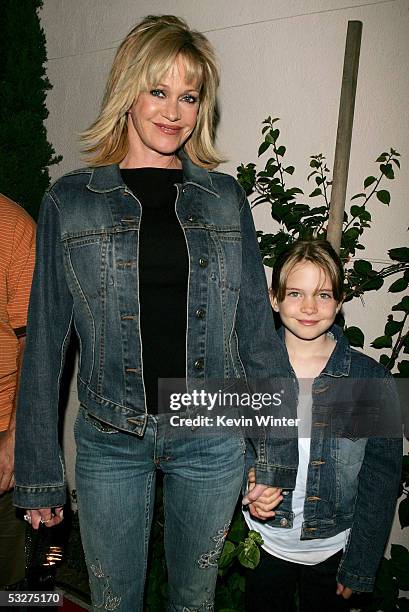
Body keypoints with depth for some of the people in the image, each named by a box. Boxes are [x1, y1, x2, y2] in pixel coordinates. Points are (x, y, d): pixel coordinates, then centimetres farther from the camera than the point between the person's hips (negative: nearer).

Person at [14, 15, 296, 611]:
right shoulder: (70, 200, -3)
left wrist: (276, 455, 1)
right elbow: (46, 341, -1)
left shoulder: (225, 198, 1)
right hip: (111, 441, -1)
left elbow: (258, 328, 2)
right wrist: (38, 472, 0)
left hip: (213, 436, 2)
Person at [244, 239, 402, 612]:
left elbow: (382, 481, -6)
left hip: (333, 551, 0)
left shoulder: (373, 380, -12)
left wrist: (360, 567, -4)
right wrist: (251, 485, -19)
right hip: (265, 547, 1)